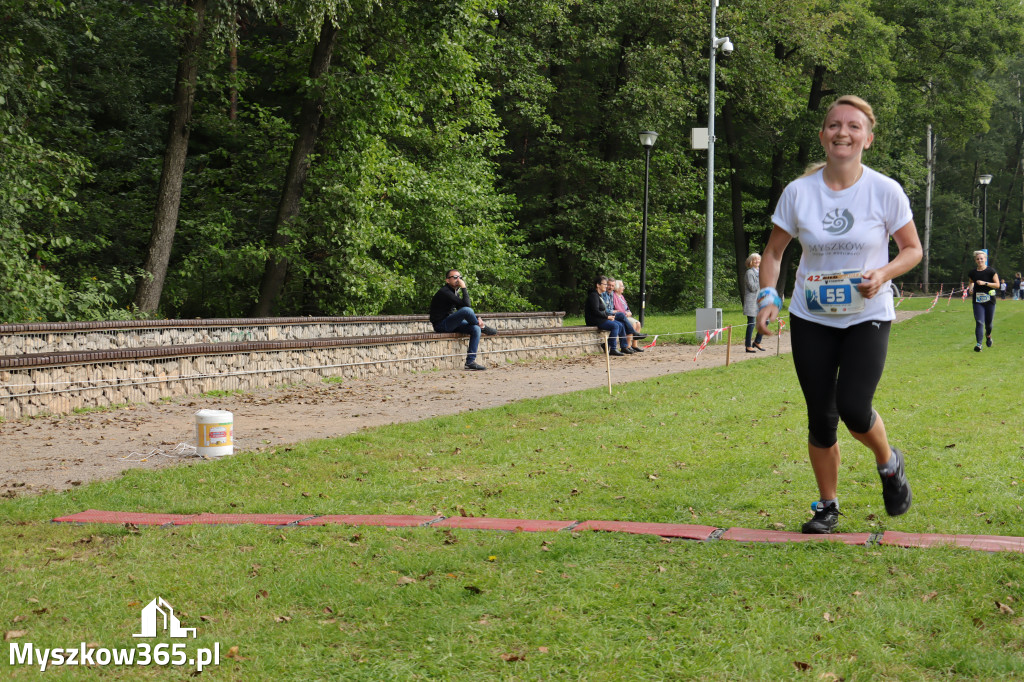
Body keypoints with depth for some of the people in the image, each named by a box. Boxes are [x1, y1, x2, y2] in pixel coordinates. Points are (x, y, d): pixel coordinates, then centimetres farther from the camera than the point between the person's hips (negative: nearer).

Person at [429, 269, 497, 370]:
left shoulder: (455, 292, 13)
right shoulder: (444, 292, -18)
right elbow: (466, 304, -25)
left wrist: (476, 318, 1)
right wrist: (464, 288, -20)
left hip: (451, 323, 10)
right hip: (441, 325, -10)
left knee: (476, 329, -11)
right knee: (467, 310, -31)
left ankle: (470, 361, -11)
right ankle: (483, 327, -2)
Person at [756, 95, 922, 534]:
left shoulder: (885, 191, -10)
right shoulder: (799, 192, -6)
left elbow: (913, 249, 1)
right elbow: (774, 251, 6)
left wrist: (883, 274, -19)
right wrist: (768, 297, -10)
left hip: (868, 317, -2)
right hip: (811, 319, 2)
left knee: (853, 407, -16)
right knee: (820, 417, 3)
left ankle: (889, 464, 18)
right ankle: (828, 505, 23)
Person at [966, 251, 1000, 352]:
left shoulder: (991, 271, -4)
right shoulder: (972, 273, 5)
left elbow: (997, 285, -7)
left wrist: (985, 283, -18)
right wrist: (970, 287, -1)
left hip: (989, 300, -1)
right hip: (977, 301, 1)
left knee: (988, 323, 11)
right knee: (979, 322, -13)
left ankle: (988, 335, 43)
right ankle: (978, 344, -17)